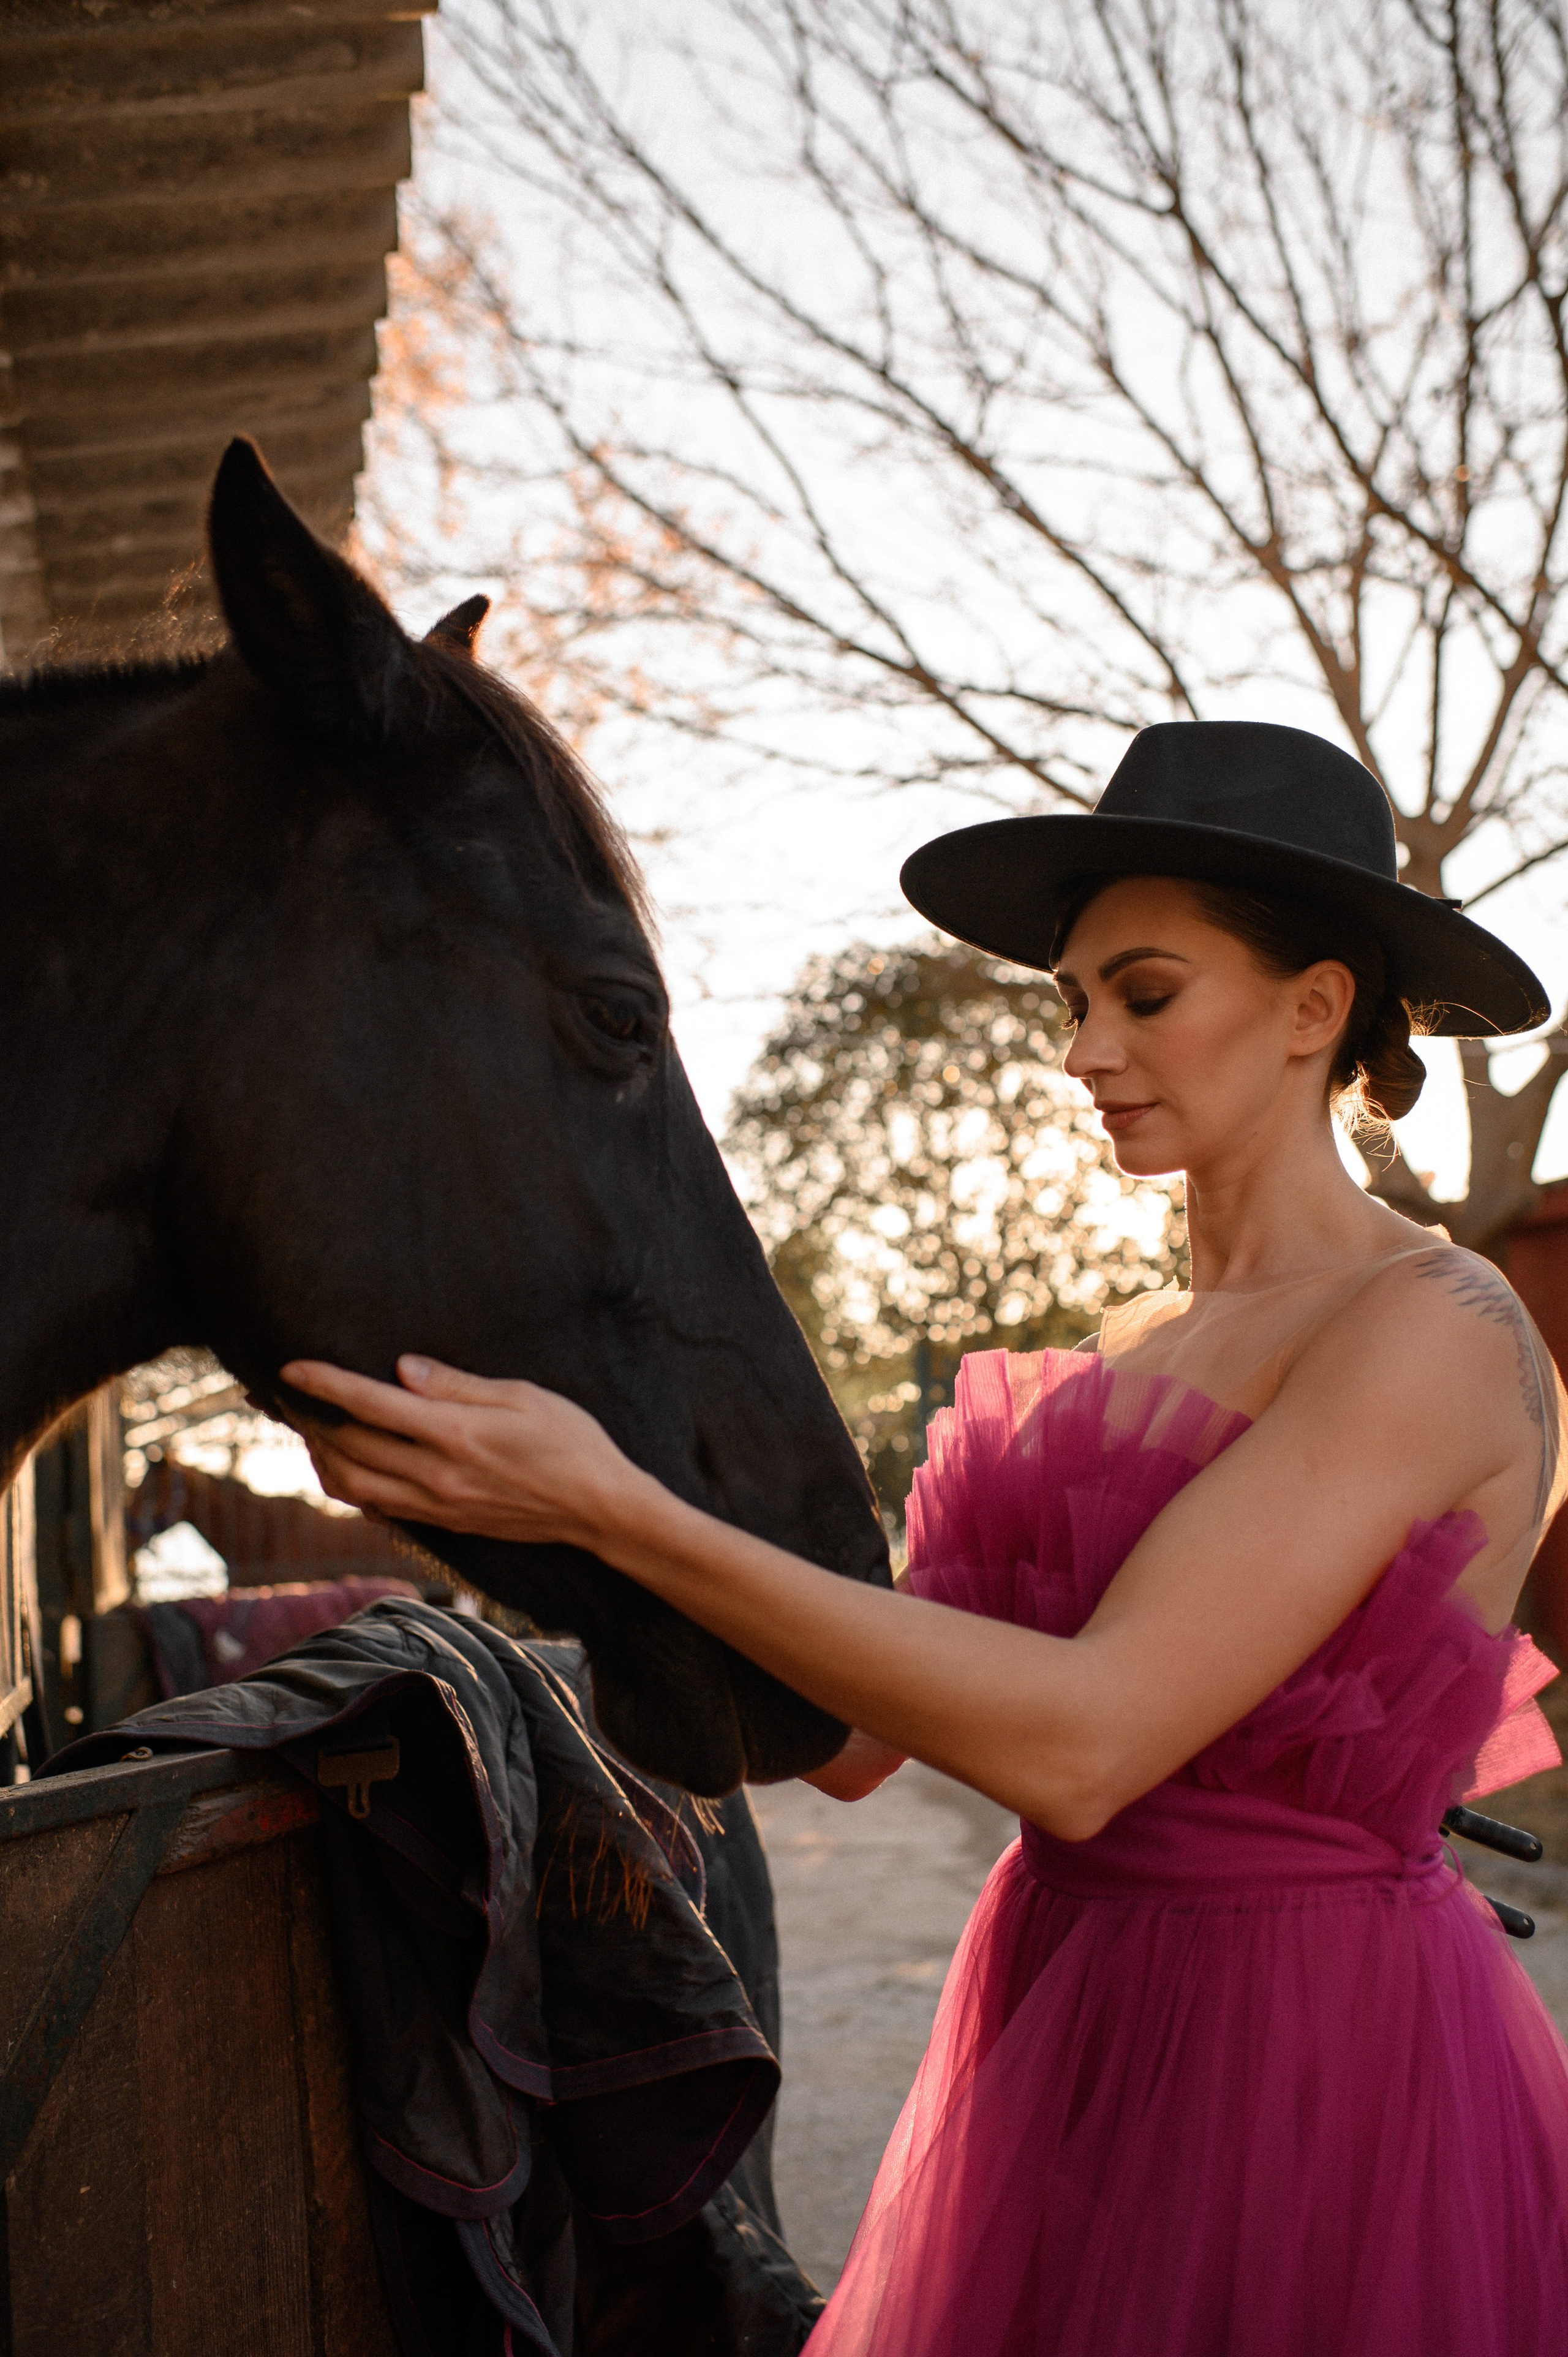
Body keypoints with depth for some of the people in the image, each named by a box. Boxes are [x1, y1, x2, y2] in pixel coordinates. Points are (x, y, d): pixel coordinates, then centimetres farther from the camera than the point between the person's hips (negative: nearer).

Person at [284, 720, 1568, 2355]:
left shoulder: (1435, 1330, -16)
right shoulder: (1126, 1355, 9)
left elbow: (1078, 1747, -26)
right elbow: (854, 1740, 3)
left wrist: (614, 1509, -28)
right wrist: (526, 1493, -5)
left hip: (1313, 2069, -7)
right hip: (1065, 2034, 7)